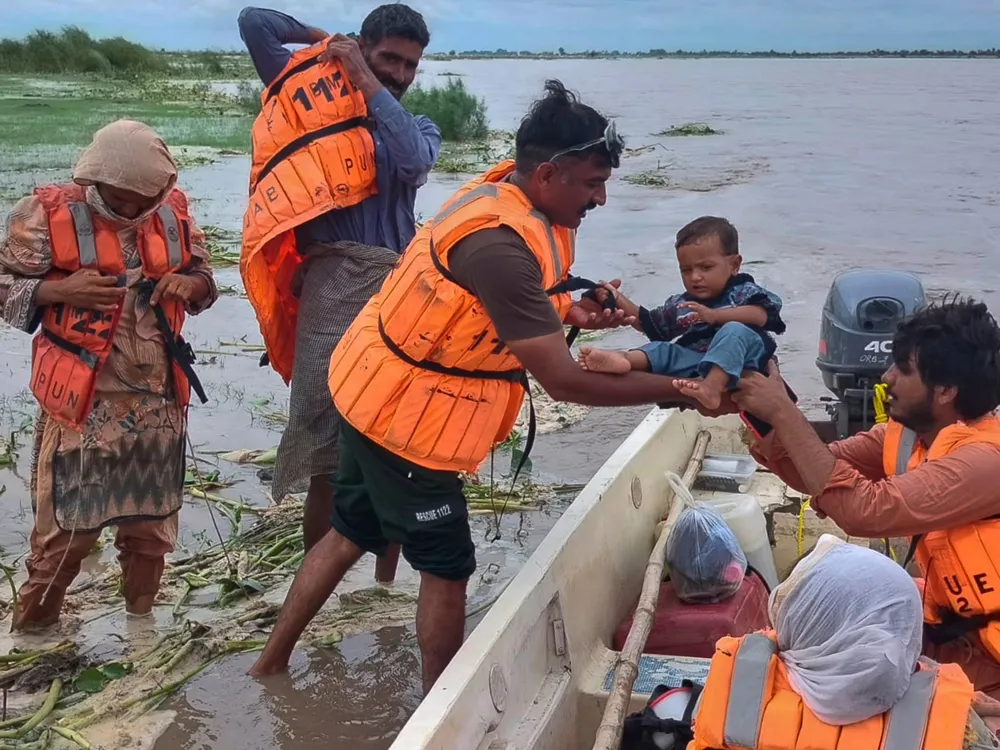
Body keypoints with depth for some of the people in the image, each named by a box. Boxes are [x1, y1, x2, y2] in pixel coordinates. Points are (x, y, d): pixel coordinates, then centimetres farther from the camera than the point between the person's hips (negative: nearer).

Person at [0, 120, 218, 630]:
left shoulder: (172, 210, 3)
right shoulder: (49, 214, -9)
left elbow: (204, 277, 15)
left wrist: (189, 284, -8)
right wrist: (59, 290, -22)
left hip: (159, 401, 4)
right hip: (83, 403, -4)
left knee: (152, 518, 15)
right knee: (66, 524, 2)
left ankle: (141, 616, 34)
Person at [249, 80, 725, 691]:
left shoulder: (503, 189, -4)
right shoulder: (500, 243, -32)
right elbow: (563, 382, -30)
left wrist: (569, 312, -7)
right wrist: (678, 389, -24)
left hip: (371, 389, 9)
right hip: (407, 417, -9)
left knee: (350, 535, 23)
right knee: (447, 567, 7)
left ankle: (271, 662, 38)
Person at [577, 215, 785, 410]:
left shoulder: (745, 291, 8)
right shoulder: (681, 305, 22)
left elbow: (760, 316, -13)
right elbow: (647, 323, 29)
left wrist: (714, 315, -25)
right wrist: (618, 300, 13)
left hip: (740, 362, -5)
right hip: (697, 365, 5)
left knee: (733, 330, -29)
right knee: (663, 350, -12)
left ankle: (713, 385, -54)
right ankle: (623, 358, -45)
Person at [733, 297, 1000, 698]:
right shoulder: (908, 430, -3)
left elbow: (864, 509, -35)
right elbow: (820, 473, -2)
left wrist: (784, 414, -29)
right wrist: (759, 413, -16)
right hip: (950, 626, 7)